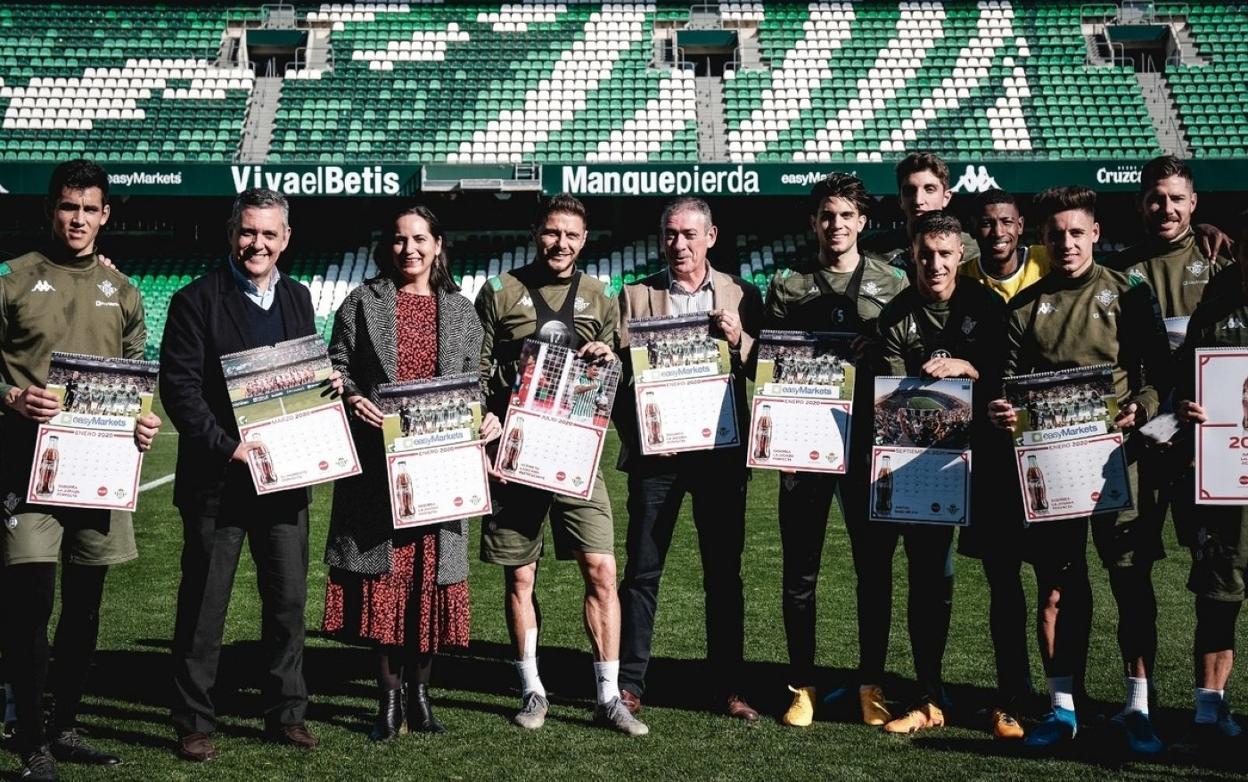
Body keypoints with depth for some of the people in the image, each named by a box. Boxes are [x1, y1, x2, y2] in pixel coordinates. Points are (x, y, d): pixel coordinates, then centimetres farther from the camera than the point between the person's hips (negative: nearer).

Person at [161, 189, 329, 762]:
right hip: (218, 478, -5)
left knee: (289, 601, 10)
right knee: (202, 607, 3)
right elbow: (178, 386, -11)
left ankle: (286, 714, 23)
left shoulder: (297, 299, 12)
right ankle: (194, 724, 14)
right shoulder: (197, 300, -5)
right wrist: (226, 447, -19)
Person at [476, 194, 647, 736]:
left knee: (601, 570, -6)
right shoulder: (500, 292, 5)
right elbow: (475, 371, 3)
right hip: (514, 453, -1)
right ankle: (532, 691, 19)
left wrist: (609, 361, -5)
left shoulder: (598, 299, 12)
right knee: (519, 577, 5)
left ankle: (608, 697, 2)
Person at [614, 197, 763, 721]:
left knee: (724, 573, 6)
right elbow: (617, 371, 2)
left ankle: (729, 687, 14)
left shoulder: (741, 296, 8)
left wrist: (738, 340, -13)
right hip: (655, 448, -1)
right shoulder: (636, 296, 7)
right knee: (642, 570, 2)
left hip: (722, 448, 1)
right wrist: (633, 433, -10)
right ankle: (629, 683, 9)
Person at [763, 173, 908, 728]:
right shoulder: (787, 286, 7)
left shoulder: (892, 284, 7)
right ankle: (802, 685, 15)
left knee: (874, 566, 5)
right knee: (799, 570, 4)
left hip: (871, 443, 0)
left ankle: (871, 683, 17)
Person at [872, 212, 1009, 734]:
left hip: (985, 455, -1)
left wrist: (968, 368, -21)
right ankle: (929, 699, 17)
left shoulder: (987, 307, -2)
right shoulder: (895, 318, 1)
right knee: (926, 578, 5)